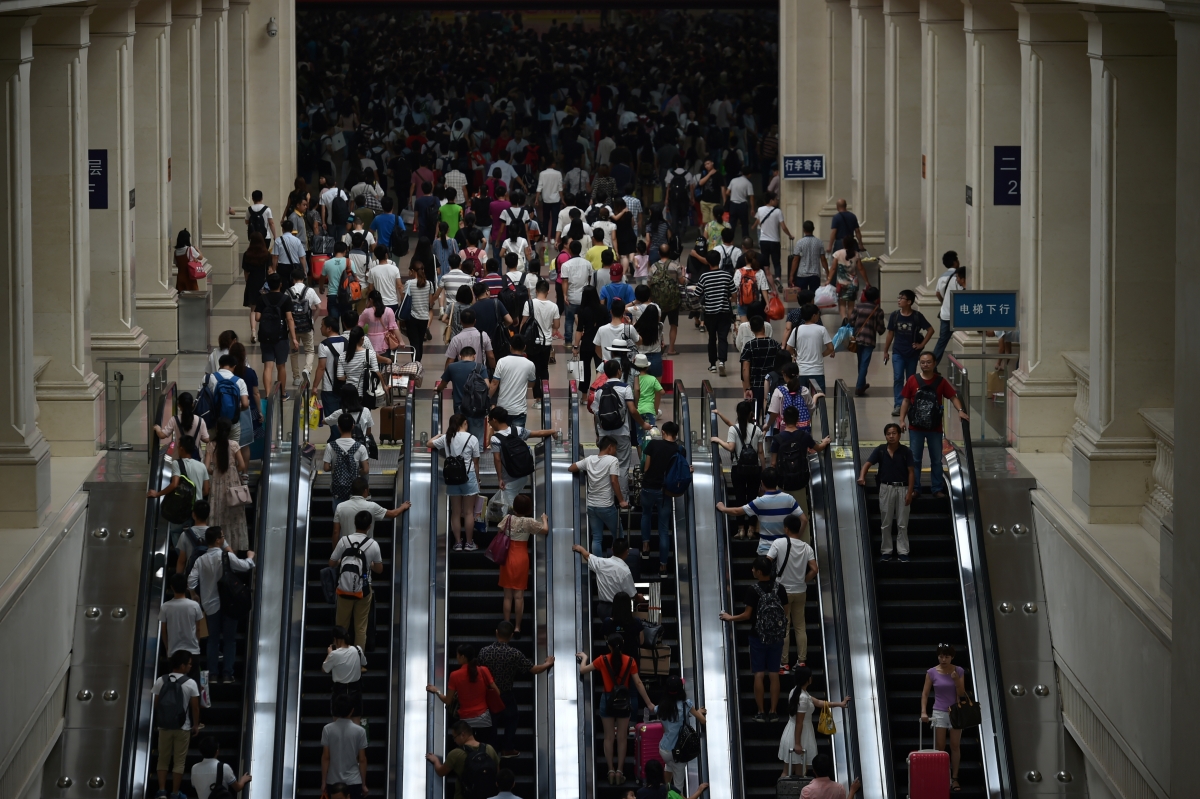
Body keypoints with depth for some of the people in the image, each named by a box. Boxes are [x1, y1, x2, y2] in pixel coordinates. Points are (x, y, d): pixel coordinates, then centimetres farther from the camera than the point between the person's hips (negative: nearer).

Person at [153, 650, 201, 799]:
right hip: (182, 728, -2)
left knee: (163, 760, 12)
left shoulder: (160, 681, -3)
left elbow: (156, 704, 3)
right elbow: (195, 707, -7)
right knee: (179, 761, 6)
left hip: (164, 726, 2)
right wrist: (196, 725, 7)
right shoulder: (190, 683, -11)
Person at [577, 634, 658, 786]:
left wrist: (584, 657, 21)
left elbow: (583, 670, 0)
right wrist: (649, 703, -1)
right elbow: (638, 683, -7)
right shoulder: (630, 661, -7)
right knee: (622, 737, 8)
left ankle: (611, 771, 7)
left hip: (608, 700, 0)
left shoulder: (603, 660, -9)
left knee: (609, 737, 9)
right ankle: (620, 772, 8)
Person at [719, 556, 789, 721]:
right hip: (776, 637, 3)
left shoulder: (753, 590, -14)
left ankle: (761, 712, 4)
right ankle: (773, 712, 10)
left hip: (758, 636, -3)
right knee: (774, 674, 8)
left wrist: (729, 617, 3)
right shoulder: (779, 589, -2)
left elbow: (747, 615, -13)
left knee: (759, 674, 3)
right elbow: (785, 613, 3)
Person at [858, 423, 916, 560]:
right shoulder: (880, 450, -3)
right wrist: (862, 477, -28)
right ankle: (886, 551, 17)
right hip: (886, 488, 1)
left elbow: (911, 472, -3)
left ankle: (903, 552, 9)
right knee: (885, 523, 8)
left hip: (902, 488, -1)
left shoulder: (906, 451, -5)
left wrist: (910, 492, -9)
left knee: (902, 523, 3)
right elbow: (867, 464, -8)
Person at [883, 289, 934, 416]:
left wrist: (922, 344, -3)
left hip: (912, 353, 0)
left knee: (911, 380, 10)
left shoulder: (917, 316, -6)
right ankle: (898, 405, -14)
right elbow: (890, 334, 6)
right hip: (898, 353, 0)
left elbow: (930, 330, 2)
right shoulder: (895, 315, -2)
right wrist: (885, 351, 7)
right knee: (898, 378, -11)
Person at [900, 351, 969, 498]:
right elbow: (906, 401, 4)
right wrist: (902, 420, -2)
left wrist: (960, 410, -17)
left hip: (935, 428, 0)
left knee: (936, 460, 7)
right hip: (916, 428, 0)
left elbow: (953, 397, 1)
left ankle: (937, 489, 15)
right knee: (915, 459, 5)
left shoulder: (941, 382, -1)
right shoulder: (913, 380, -1)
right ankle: (914, 489, 12)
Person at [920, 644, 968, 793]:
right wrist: (924, 712, -11)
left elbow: (962, 694, -3)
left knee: (955, 746, 3)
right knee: (939, 747, 0)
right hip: (939, 713, -1)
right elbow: (925, 693, -2)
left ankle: (954, 778, 9)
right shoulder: (932, 673, -5)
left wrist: (956, 680, -20)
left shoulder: (959, 671, -3)